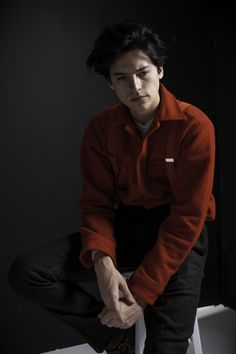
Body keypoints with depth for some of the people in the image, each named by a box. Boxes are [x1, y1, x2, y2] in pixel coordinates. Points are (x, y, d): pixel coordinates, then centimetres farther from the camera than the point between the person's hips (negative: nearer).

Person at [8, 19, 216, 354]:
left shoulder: (194, 126, -15)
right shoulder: (100, 128, -2)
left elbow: (188, 217, -17)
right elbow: (97, 203, -1)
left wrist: (142, 291, -23)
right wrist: (102, 260, -23)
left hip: (179, 235, -3)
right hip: (125, 225, 4)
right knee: (26, 272, -14)